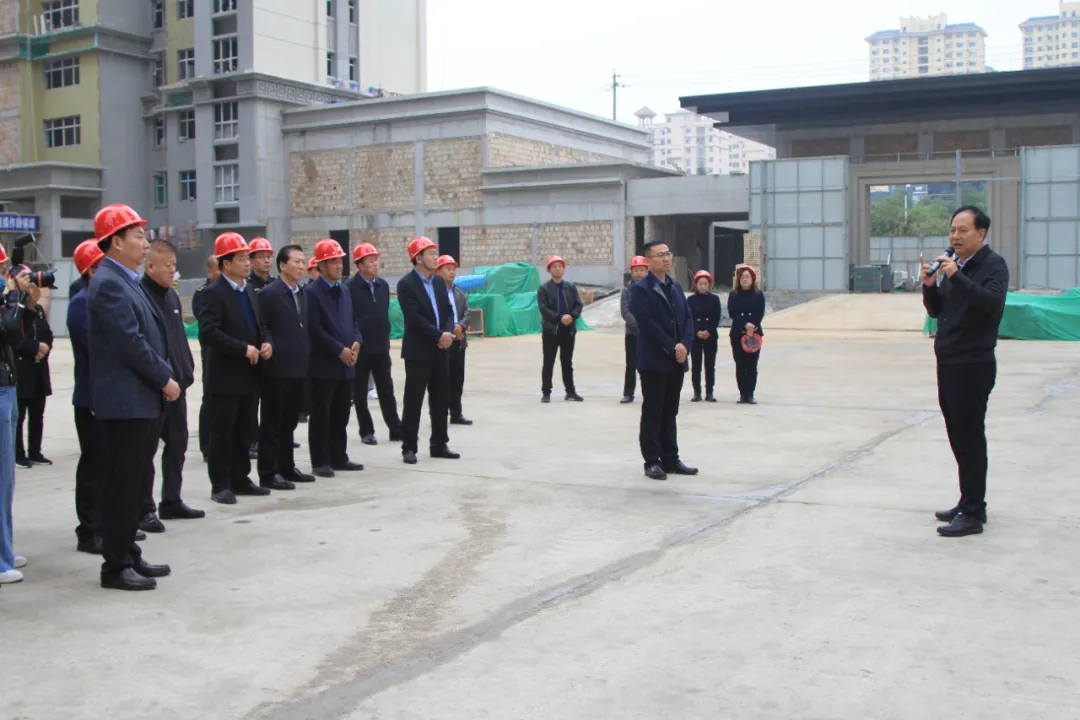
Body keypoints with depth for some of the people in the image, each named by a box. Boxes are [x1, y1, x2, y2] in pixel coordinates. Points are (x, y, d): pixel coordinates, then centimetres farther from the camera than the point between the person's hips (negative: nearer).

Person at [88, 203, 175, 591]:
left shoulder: (126, 280, 16)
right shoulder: (109, 283, -15)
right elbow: (130, 343, -20)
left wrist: (163, 377, 7)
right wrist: (165, 379, -12)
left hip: (142, 399, 10)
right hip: (126, 401, -10)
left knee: (134, 481, 14)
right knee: (124, 482, -3)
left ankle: (128, 555, 23)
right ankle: (115, 566, 6)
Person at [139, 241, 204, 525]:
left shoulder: (172, 296, 14)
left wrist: (187, 371, 10)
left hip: (176, 384, 8)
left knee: (177, 444, 14)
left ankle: (171, 501, 26)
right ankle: (145, 508, 8)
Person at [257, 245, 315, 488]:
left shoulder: (301, 294, 15)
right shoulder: (269, 293, -8)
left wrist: (305, 356, 10)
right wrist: (270, 350, -15)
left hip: (298, 368, 7)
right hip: (277, 369, -7)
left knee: (289, 422, 14)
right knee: (272, 423, 0)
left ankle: (287, 467, 23)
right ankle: (268, 473, 5)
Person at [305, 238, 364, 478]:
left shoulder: (344, 290, 14)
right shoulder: (312, 292, -8)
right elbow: (314, 329, -15)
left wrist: (356, 342, -2)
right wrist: (339, 350, -17)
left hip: (346, 363, 7)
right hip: (324, 365, -7)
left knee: (341, 415, 12)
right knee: (321, 415, 0)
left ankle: (339, 457, 20)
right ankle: (320, 461, 6)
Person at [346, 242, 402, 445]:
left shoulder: (383, 285, 7)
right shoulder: (350, 288, -11)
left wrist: (385, 337, 12)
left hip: (381, 347, 5)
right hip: (360, 348, -5)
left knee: (387, 391, 7)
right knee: (360, 393, 6)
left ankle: (396, 430, 10)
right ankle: (366, 432, 15)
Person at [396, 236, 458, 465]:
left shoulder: (439, 282, 11)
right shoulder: (406, 284, -10)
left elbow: (448, 311, 11)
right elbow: (414, 318, -17)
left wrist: (448, 333, -8)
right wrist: (439, 335, -18)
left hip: (440, 349, 7)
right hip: (418, 351, -7)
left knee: (441, 400, 10)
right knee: (413, 401, -2)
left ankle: (439, 444, 19)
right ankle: (409, 447, 5)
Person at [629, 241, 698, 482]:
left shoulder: (676, 287, 15)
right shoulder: (640, 289, -8)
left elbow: (688, 318, 10)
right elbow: (648, 324, -16)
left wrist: (685, 345, -7)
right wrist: (672, 349, -15)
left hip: (677, 361, 7)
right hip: (654, 361, -7)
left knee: (670, 412, 12)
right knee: (652, 413, 0)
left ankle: (670, 459, 19)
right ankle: (652, 462, 7)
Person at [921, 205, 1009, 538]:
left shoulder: (993, 264, -9)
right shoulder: (953, 263, 14)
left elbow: (992, 302, -26)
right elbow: (936, 311, 16)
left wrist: (956, 276, -31)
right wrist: (929, 285, -2)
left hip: (974, 364, -8)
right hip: (949, 362, 8)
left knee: (969, 436, -7)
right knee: (958, 436, 13)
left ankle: (972, 513, -2)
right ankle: (970, 503, 24)